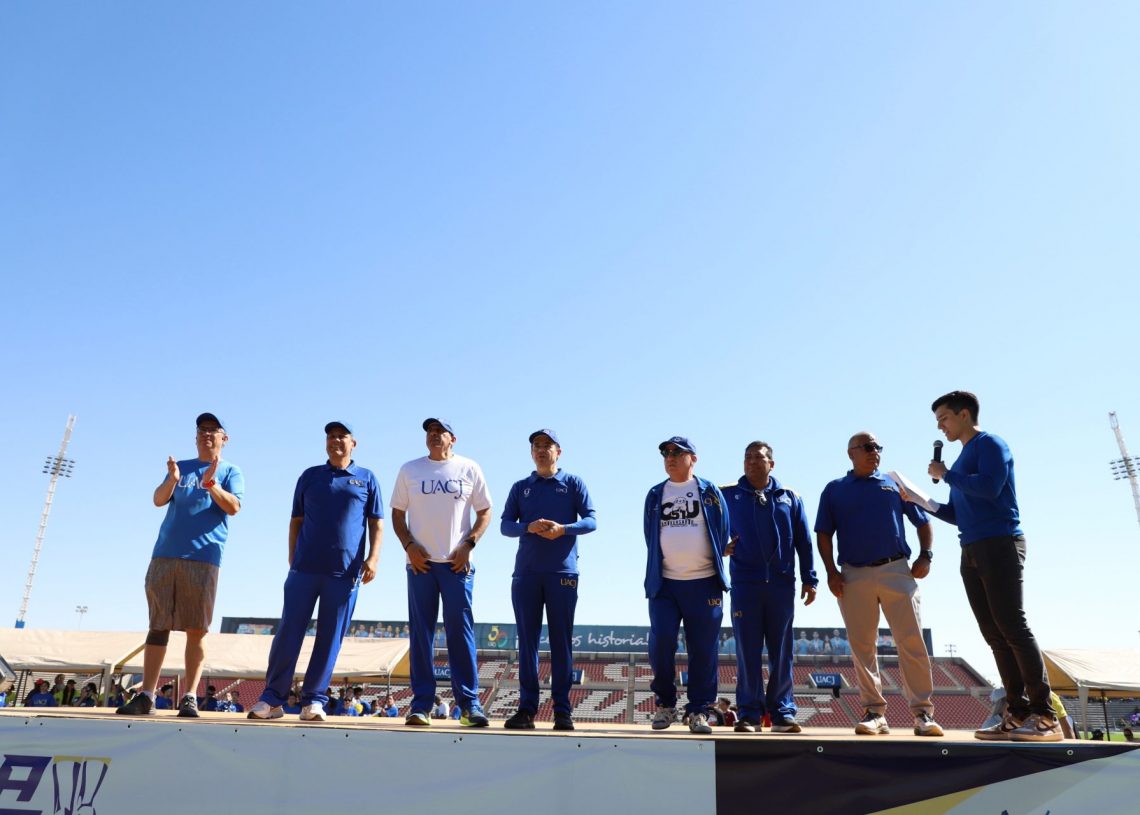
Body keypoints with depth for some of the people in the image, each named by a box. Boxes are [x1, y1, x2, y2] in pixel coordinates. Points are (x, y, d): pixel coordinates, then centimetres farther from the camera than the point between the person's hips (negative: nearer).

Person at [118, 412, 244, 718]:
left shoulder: (230, 472, 9)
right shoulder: (181, 467, 18)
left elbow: (233, 507, -6)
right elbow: (158, 500, 5)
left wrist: (211, 484, -23)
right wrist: (172, 479, -16)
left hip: (203, 558, -3)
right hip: (165, 555, 3)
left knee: (196, 630, -3)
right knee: (158, 625, 3)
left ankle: (189, 697, 0)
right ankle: (146, 696, 6)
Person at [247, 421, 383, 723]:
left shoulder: (367, 479, 10)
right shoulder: (310, 476, 14)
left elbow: (376, 523, 7)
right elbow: (296, 521, 15)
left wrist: (373, 557, -5)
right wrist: (292, 559, 8)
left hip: (345, 572, -1)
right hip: (305, 568, 1)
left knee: (330, 638, 1)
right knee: (288, 633, 0)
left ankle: (313, 700, 9)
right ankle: (272, 698, 9)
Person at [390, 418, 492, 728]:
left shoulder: (469, 469, 6)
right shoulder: (409, 470, 10)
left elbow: (485, 512, 7)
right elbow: (397, 513, 11)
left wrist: (468, 544, -7)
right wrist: (408, 545, -4)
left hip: (457, 563, -1)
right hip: (420, 562, 2)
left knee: (461, 630, -2)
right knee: (420, 633, 3)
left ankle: (469, 703, 5)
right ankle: (421, 704, 10)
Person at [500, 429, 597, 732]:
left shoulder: (573, 483, 8)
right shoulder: (520, 487, 14)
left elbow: (591, 520, 0)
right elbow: (505, 525, 6)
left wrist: (564, 529, -18)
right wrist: (528, 527, -15)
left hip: (562, 572, -2)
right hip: (526, 572, 2)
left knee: (561, 641, 0)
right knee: (527, 641, 3)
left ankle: (562, 710, 6)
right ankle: (527, 707, 9)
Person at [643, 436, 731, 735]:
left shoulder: (709, 492, 6)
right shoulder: (655, 495, 12)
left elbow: (724, 533, 8)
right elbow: (650, 538, 14)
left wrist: (715, 561, 3)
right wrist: (656, 572, 8)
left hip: (704, 583, -1)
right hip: (664, 583, 1)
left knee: (703, 649, 2)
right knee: (660, 643, -7)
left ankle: (698, 711, 14)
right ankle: (665, 703, 13)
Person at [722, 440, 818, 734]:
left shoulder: (789, 497, 9)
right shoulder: (728, 495, 6)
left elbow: (804, 541, 9)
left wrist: (809, 579, 5)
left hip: (782, 584, 1)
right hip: (744, 583, -1)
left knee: (781, 652, 6)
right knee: (748, 652, 1)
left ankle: (782, 712, 14)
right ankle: (749, 714, 7)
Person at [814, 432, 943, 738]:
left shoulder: (894, 485, 16)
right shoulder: (834, 490, 13)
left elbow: (923, 522, 16)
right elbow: (823, 534, 9)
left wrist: (926, 555, 0)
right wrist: (831, 572, -3)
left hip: (896, 571, 0)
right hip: (854, 575, 0)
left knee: (912, 643, -5)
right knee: (862, 647, 2)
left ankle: (923, 712, 3)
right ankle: (874, 712, 10)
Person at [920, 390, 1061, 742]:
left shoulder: (990, 444, -1)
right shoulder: (962, 460, 22)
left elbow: (990, 487, -19)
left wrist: (946, 475, -8)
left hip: (1000, 545, -8)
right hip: (972, 553, 8)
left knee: (1012, 626, -11)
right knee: (994, 633, 3)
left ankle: (1045, 716, -8)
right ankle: (1018, 713, 5)